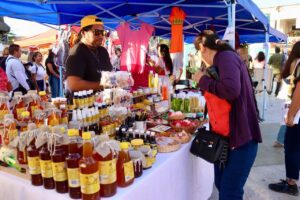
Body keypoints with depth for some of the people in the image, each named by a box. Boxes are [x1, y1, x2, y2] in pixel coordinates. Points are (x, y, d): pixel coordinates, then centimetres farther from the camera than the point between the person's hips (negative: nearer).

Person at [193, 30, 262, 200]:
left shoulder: (226, 56, -13)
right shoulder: (219, 62, 16)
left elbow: (231, 90, -31)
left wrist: (203, 80, -17)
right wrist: (205, 79, 16)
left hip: (240, 137, -9)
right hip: (223, 136, 10)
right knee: (221, 185, 18)